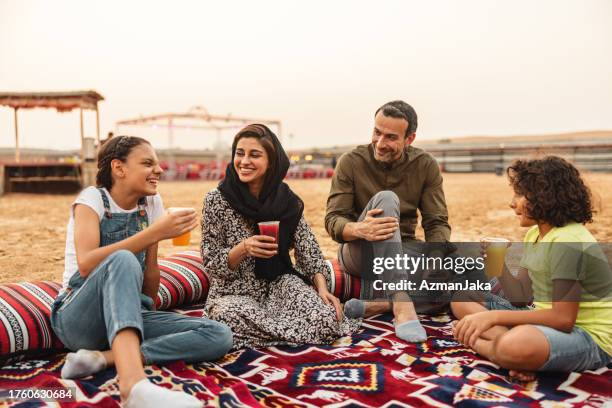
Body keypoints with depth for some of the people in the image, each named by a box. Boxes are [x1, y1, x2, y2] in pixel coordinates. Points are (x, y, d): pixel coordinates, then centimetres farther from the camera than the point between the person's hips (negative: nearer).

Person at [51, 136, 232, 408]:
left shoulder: (152, 203, 8)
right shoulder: (92, 198, -5)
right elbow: (86, 265, -25)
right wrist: (155, 233, -25)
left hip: (130, 317, 5)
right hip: (78, 318, -5)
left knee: (219, 336, -16)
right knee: (123, 260, -36)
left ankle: (102, 357, -25)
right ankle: (134, 384, -52)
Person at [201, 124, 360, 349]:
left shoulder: (286, 199, 0)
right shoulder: (216, 200, -7)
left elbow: (309, 251, -1)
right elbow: (210, 262, -6)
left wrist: (322, 289, -16)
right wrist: (243, 249, -25)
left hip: (280, 282, 1)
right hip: (235, 291, -1)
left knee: (325, 316, -27)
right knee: (234, 318, -37)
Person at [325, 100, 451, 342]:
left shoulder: (426, 166, -1)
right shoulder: (351, 162, -7)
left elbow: (437, 223, -5)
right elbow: (333, 220, -13)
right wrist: (359, 229, -37)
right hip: (358, 253, -3)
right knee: (385, 199, -32)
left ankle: (373, 307, -24)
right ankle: (402, 306, -41)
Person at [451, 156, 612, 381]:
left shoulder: (568, 243, -22)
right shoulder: (535, 234, 7)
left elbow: (563, 318, -27)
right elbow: (522, 295, 5)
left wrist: (494, 316, -29)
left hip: (590, 338, -10)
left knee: (517, 346, -43)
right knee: (462, 298, 6)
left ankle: (475, 343, -12)